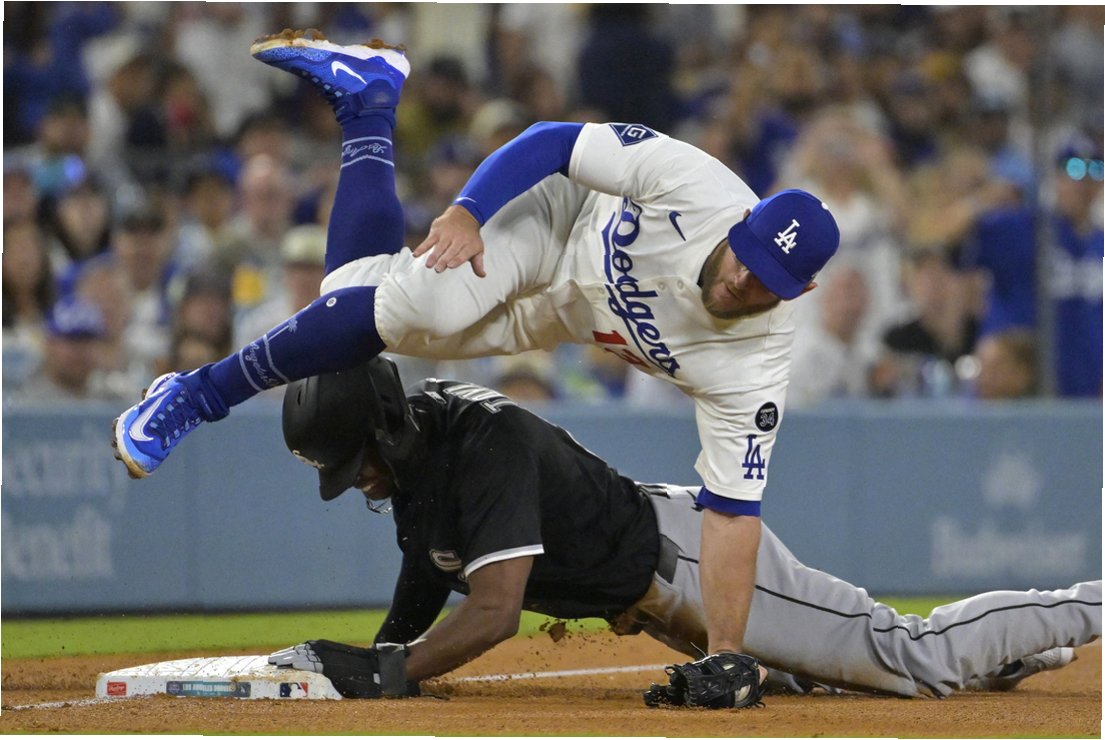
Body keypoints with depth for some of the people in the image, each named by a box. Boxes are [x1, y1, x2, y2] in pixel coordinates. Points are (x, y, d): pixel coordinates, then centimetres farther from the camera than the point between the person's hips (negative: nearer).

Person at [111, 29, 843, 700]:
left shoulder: (755, 368, -30)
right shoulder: (700, 189, -34)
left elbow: (733, 509, -27)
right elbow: (554, 142, -24)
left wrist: (725, 657, -33)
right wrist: (465, 211, -36)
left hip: (543, 325, 2)